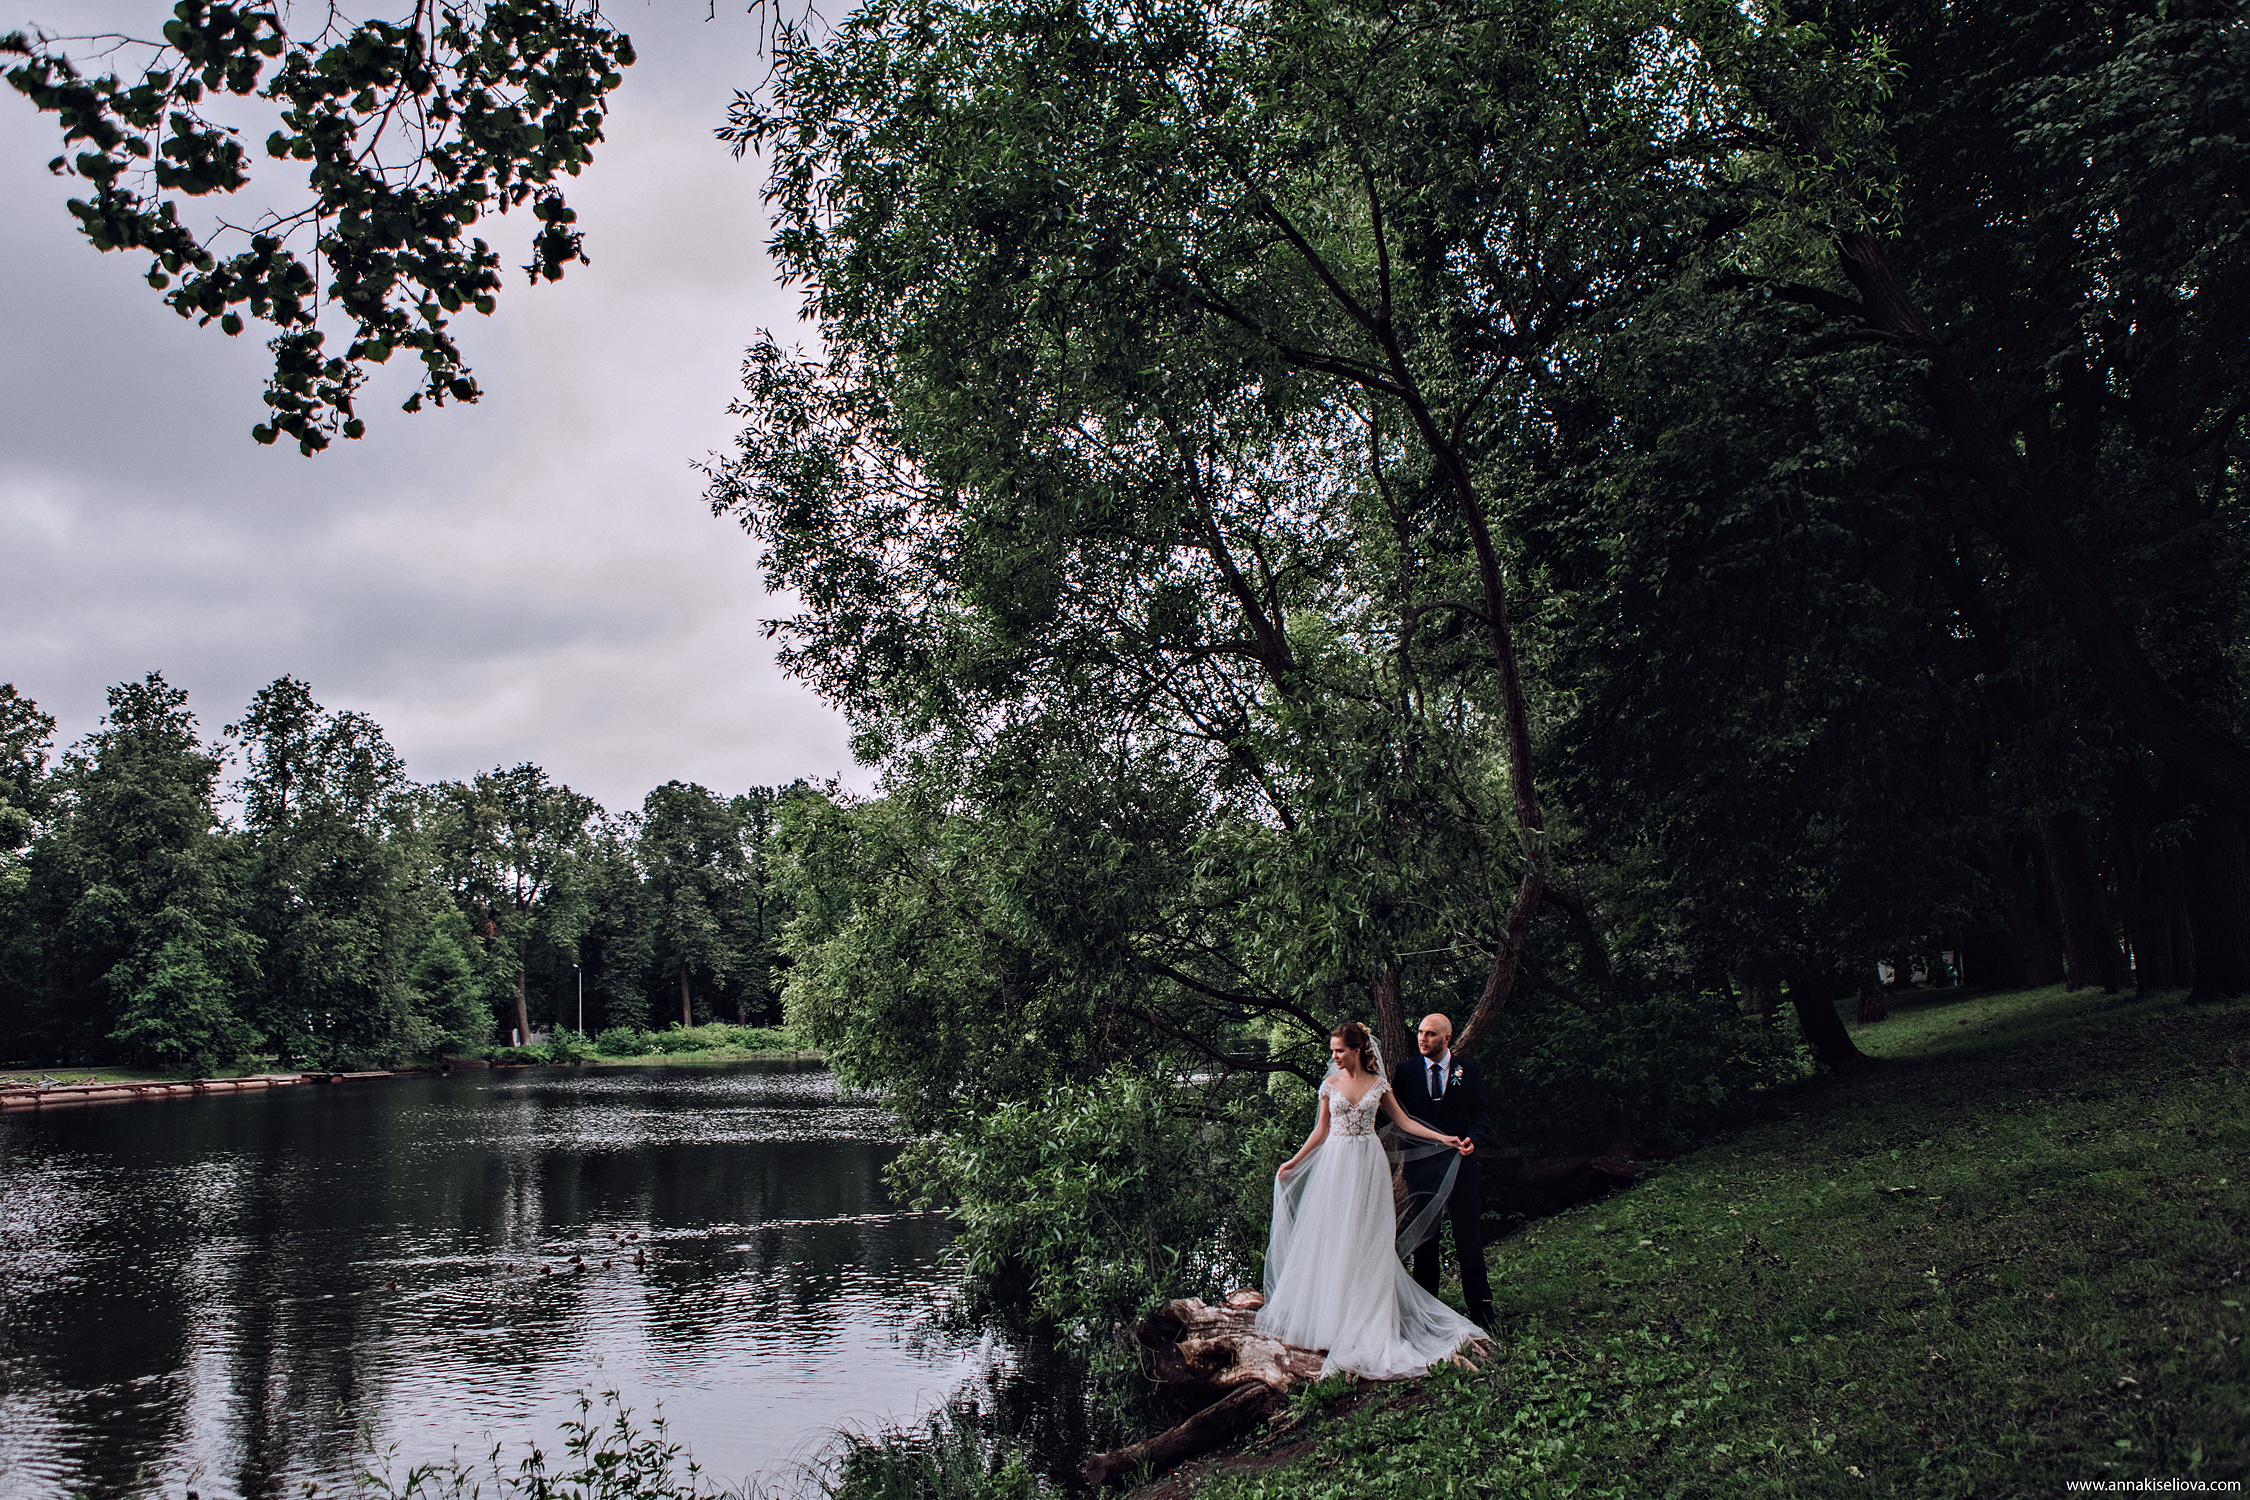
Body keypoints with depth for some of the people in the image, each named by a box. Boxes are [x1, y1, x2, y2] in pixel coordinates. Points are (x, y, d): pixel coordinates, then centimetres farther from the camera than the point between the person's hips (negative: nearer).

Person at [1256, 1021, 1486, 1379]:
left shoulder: (1378, 1084, 1)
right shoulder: (1330, 1083, 3)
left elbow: (1403, 1122, 4)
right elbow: (1321, 1129, 9)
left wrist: (1444, 1139, -3)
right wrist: (1294, 1161, 9)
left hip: (1368, 1163, -1)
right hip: (1336, 1162, 1)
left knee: (1366, 1240, 1)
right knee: (1331, 1236, 1)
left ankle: (1367, 1318, 9)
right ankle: (1330, 1312, 10)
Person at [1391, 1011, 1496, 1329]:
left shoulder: (1467, 1071, 2)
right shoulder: (1406, 1072, 3)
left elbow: (1483, 1113, 2)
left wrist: (1473, 1138, -16)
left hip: (1459, 1163, -1)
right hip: (1421, 1166, 1)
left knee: (1469, 1238, 4)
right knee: (1423, 1239, 10)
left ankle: (1481, 1310, 14)